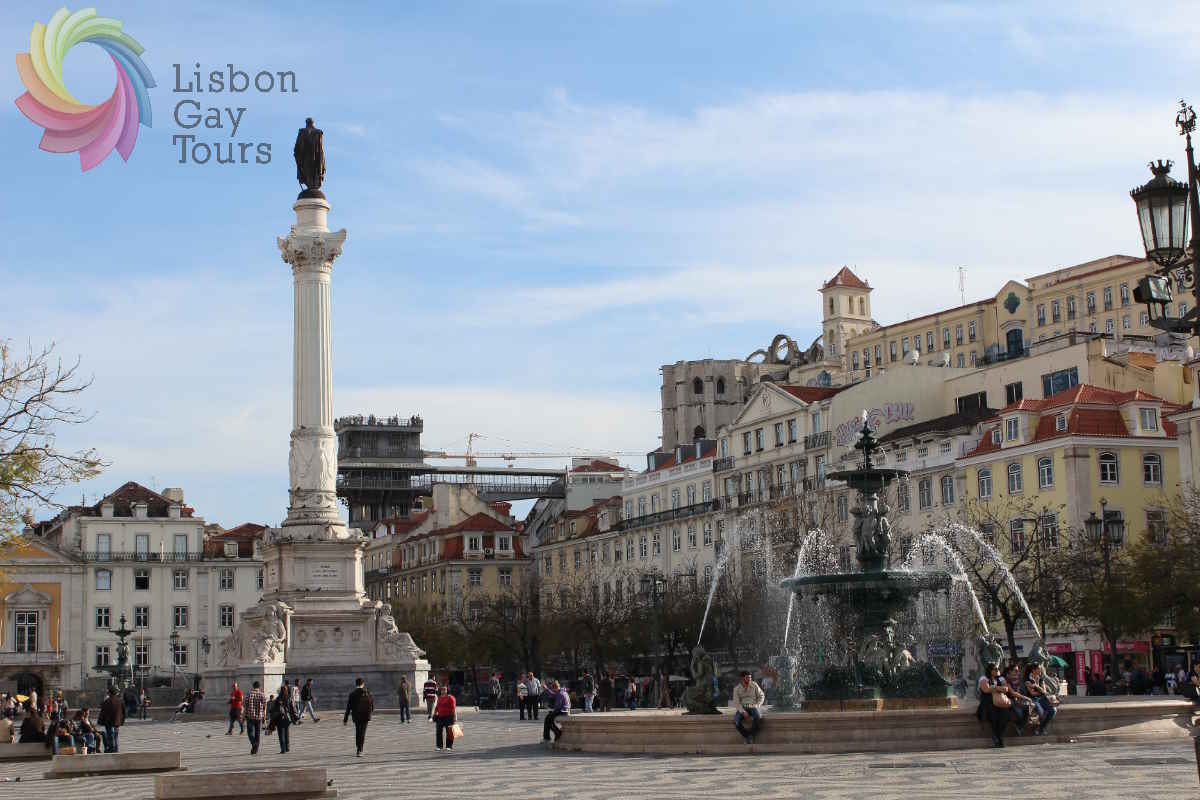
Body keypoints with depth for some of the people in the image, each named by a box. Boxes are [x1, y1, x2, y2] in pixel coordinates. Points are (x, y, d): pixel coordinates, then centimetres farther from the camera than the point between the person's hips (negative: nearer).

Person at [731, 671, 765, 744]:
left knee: (758, 717, -36)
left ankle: (750, 735, -17)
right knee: (736, 720, -32)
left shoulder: (754, 685, -1)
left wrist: (757, 706, -9)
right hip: (742, 708, 0)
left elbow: (761, 696, 6)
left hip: (753, 707, 0)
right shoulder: (737, 689, -2)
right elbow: (736, 702, -6)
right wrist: (743, 712, -21)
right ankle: (747, 736, -13)